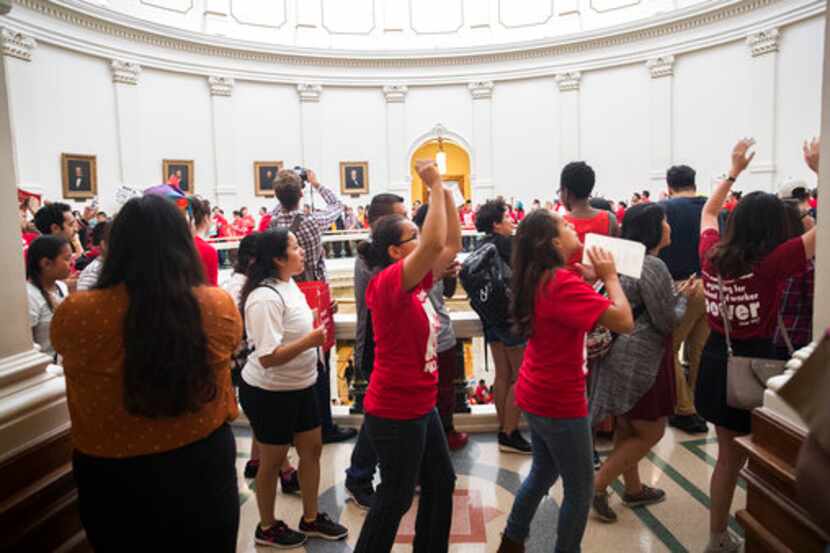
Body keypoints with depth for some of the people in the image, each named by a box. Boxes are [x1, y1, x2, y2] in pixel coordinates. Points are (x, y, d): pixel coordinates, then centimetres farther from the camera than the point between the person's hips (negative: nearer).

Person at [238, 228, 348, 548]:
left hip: (300, 386, 9)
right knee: (273, 459, 10)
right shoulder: (265, 297, -25)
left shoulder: (289, 284, 3)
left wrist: (317, 326, 3)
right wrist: (311, 341, -28)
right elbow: (268, 357, -28)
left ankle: (311, 518, 36)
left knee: (312, 448, 17)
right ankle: (267, 528, 32)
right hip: (269, 392, -9)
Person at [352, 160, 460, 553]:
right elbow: (436, 243, -35)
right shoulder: (388, 282, -22)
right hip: (394, 411, -9)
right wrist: (434, 186, -25)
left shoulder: (417, 281, 3)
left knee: (441, 483, 22)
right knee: (395, 497, 8)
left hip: (419, 406, 9)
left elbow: (452, 244, 8)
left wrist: (445, 192, 0)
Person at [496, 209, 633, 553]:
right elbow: (623, 321, -29)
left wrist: (593, 275, 5)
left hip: (537, 394, 9)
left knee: (543, 472, 27)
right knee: (580, 489, 10)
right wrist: (610, 275, -15)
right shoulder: (562, 282, -25)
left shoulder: (538, 279, 3)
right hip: (559, 401, -9)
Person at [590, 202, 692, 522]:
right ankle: (597, 487, 6)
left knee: (628, 429, 20)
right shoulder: (653, 266, -19)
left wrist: (676, 294, 14)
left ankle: (633, 489, 36)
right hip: (640, 361, -9)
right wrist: (684, 298, 1)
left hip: (623, 356, 9)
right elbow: (668, 322, -15)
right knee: (651, 433, 5)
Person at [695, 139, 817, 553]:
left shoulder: (712, 254, -1)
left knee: (729, 456, 20)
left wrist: (734, 170, 22)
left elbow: (707, 212, 19)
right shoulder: (773, 261, -19)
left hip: (716, 358, 7)